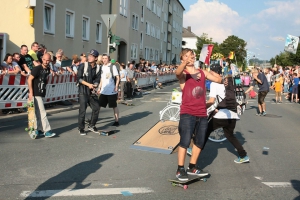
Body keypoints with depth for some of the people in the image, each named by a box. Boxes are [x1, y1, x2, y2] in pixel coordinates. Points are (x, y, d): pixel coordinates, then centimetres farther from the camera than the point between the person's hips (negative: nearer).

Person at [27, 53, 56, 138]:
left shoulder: (48, 69, 8)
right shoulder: (37, 69, -13)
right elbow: (29, 79, -15)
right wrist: (31, 93, -18)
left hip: (41, 94, 7)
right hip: (36, 94, -7)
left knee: (38, 113, 12)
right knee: (42, 112, -7)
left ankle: (37, 130, 20)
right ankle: (47, 131, -5)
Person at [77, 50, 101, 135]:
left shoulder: (97, 68, 4)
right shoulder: (83, 65, -7)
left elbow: (97, 80, 1)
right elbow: (79, 78, -10)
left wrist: (94, 85, -19)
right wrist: (88, 84, -18)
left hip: (92, 91, 5)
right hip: (83, 91, -5)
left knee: (96, 108, 8)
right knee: (82, 110, -5)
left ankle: (91, 125, 26)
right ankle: (81, 128, 7)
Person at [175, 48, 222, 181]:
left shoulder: (203, 73, 11)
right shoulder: (183, 74, -5)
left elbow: (218, 80, 11)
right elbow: (177, 72, -29)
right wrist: (185, 63, -48)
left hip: (202, 113, 6)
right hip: (187, 113, -6)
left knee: (200, 142, 14)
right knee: (185, 141, -7)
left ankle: (192, 167, 30)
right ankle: (180, 170, 7)